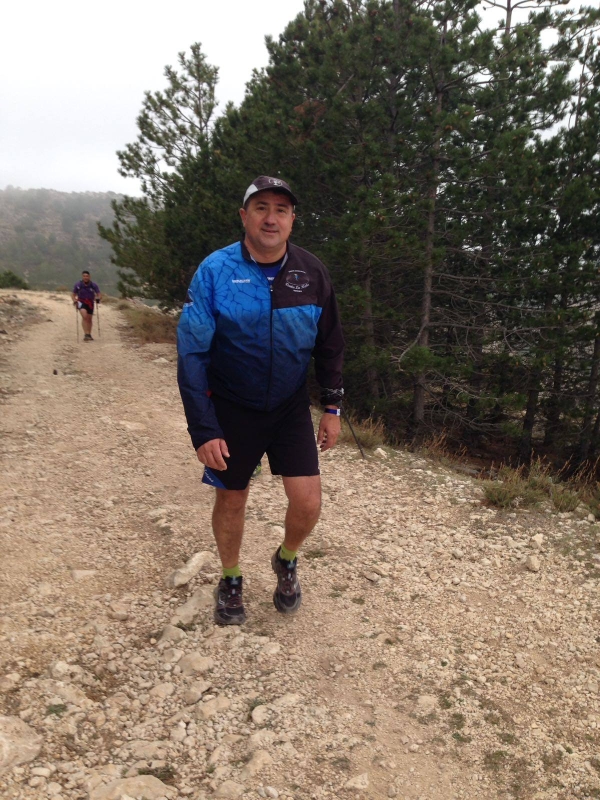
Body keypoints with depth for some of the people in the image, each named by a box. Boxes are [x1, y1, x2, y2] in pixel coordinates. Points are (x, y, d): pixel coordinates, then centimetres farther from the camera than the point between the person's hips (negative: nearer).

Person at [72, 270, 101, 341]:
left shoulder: (94, 285, -12)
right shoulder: (78, 285, -12)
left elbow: (99, 295, -12)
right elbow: (74, 295, 0)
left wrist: (98, 298, -33)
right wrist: (75, 301, -18)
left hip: (90, 303, 2)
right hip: (81, 302, -2)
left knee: (90, 319, 12)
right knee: (84, 316, -25)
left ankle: (89, 335, 30)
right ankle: (86, 334, -26)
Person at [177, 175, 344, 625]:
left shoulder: (311, 272, -7)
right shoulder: (215, 272, -15)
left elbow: (330, 344, 4)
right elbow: (192, 354, -15)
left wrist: (332, 407, 3)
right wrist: (203, 430, -19)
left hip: (291, 407, 2)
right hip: (232, 410, -1)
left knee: (307, 504, -4)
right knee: (232, 500, 11)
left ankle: (287, 562, 30)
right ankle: (231, 581, 38)